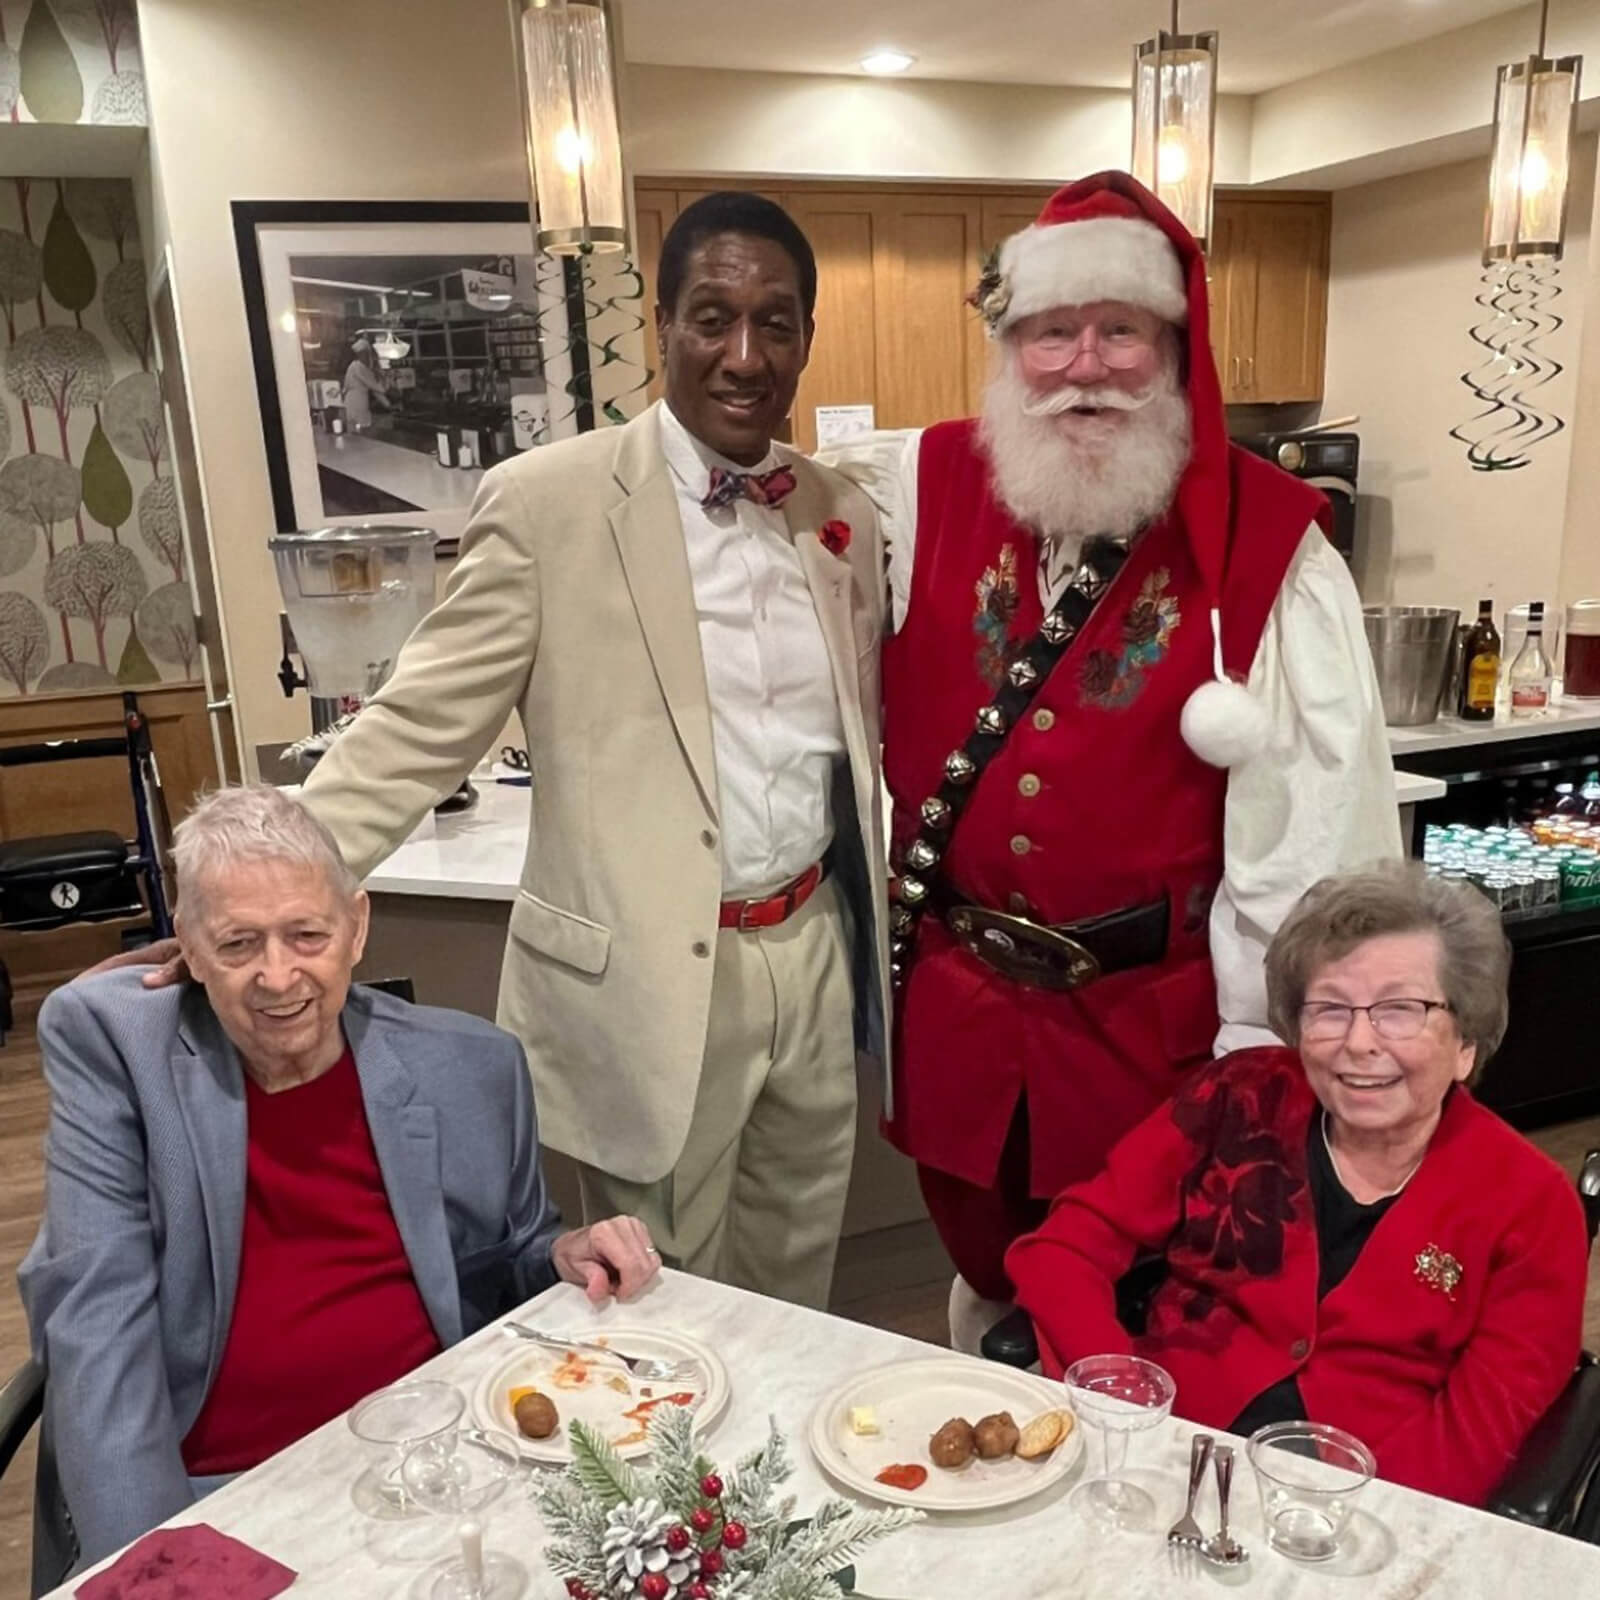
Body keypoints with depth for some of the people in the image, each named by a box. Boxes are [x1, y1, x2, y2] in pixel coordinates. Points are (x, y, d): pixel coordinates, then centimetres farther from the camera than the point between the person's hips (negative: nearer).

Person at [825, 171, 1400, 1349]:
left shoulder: (1264, 536, -11)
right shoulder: (923, 491, -3)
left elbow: (1319, 802, -9)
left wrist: (1270, 1033, -8)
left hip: (1154, 1008, -2)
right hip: (954, 993, 3)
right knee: (985, 1264, 26)